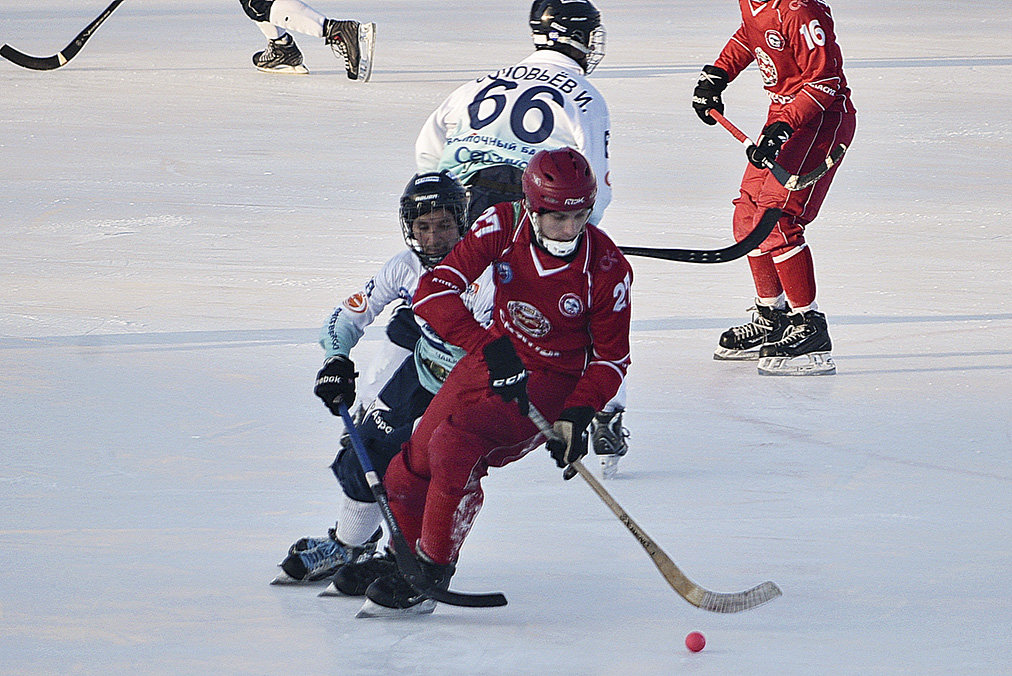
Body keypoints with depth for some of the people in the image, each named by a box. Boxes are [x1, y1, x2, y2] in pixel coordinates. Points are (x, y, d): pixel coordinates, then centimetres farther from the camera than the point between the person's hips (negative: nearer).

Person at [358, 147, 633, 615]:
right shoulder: (502, 227, -17)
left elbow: (611, 358, -9)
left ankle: (429, 574, -11)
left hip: (552, 382, -4)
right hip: (496, 360, 4)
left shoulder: (607, 269, -20)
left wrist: (578, 416, -23)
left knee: (454, 445, -26)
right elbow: (434, 291, -22)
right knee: (410, 469, 4)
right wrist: (489, 347, -34)